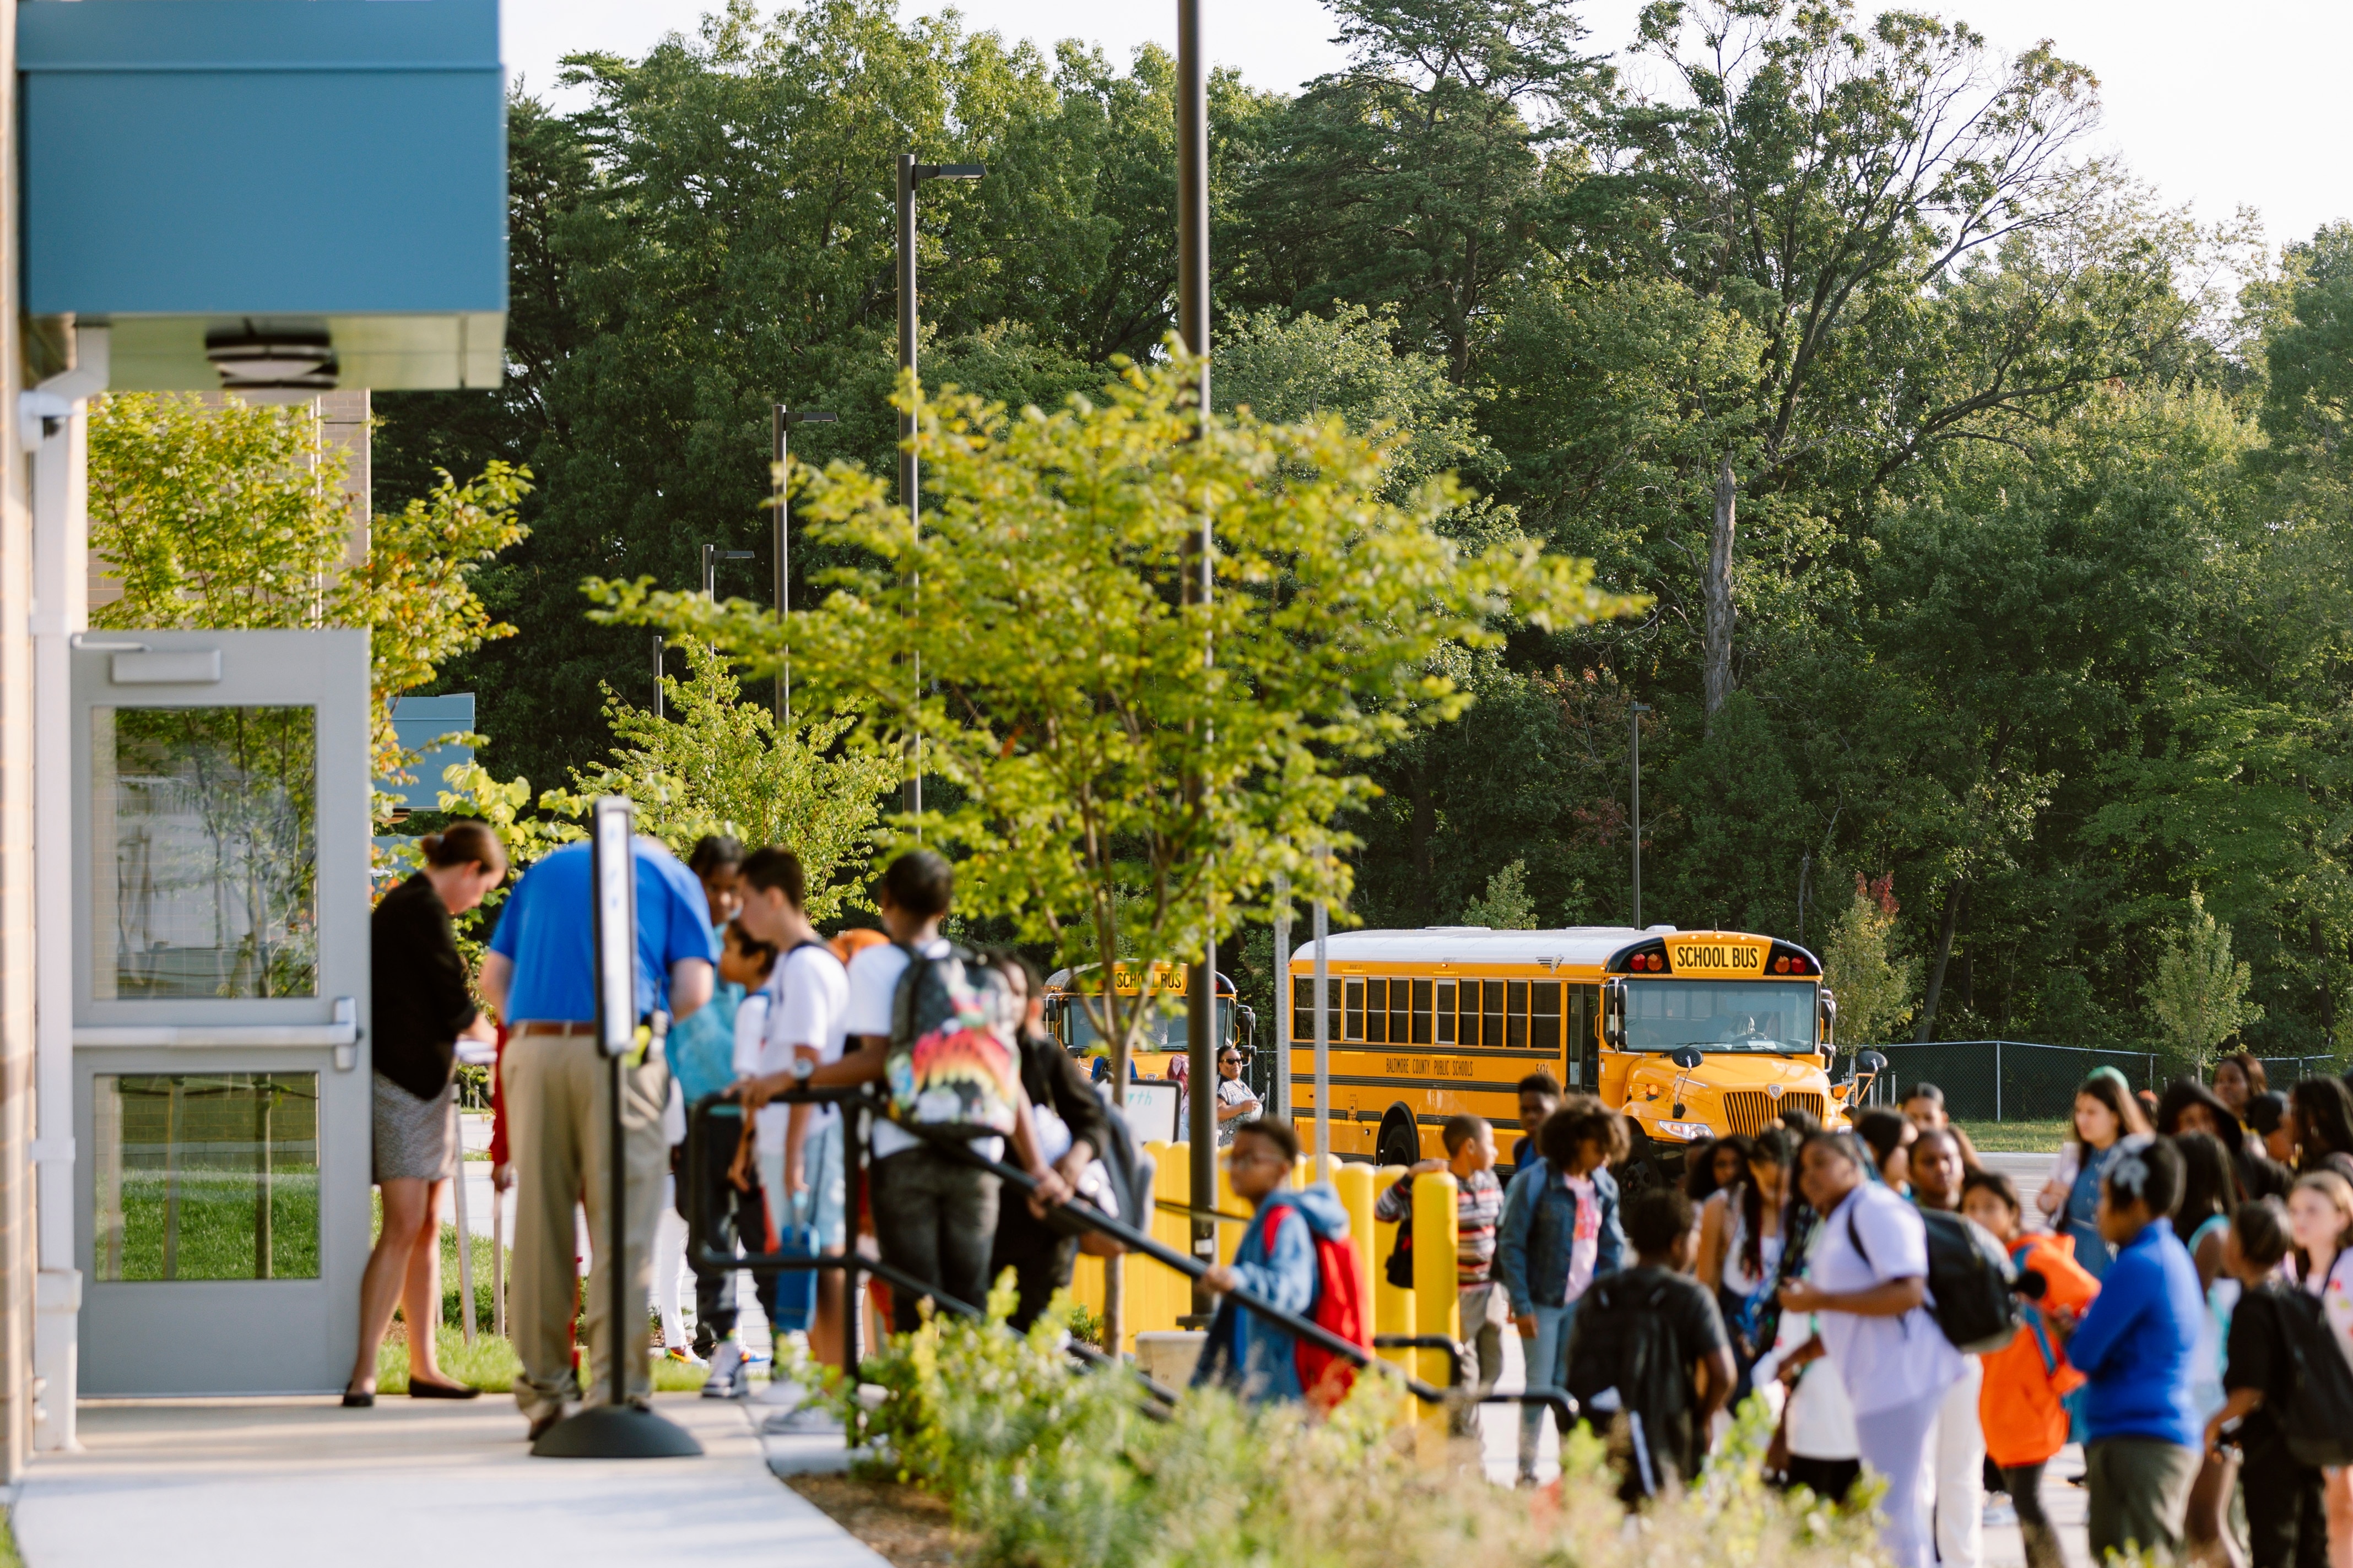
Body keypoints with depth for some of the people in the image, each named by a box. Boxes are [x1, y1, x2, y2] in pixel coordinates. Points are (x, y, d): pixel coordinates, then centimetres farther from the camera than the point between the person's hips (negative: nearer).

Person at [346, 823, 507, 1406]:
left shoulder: (400, 904, 18)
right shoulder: (425, 910, -12)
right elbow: (454, 1003, -10)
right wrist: (497, 1040, 7)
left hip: (421, 1079, 10)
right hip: (408, 1079, -10)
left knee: (427, 1228, 10)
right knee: (404, 1228, -13)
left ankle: (423, 1367, 12)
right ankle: (363, 1373, -15)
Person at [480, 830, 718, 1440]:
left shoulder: (545, 869, 25)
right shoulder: (671, 876, 15)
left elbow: (493, 978, 17)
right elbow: (693, 992, 3)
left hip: (532, 1049, 3)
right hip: (619, 1053, -3)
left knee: (539, 1224, 6)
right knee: (620, 1227, -2)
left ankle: (544, 1393, 7)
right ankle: (615, 1388, -8)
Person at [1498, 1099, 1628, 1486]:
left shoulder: (1604, 1187, 5)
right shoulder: (1535, 1183, -11)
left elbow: (1612, 1246, 13)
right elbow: (1510, 1245, -9)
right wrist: (1521, 1305, -13)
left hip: (1584, 1304, 4)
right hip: (1543, 1303, -4)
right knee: (1539, 1387, -1)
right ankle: (1527, 1471, 8)